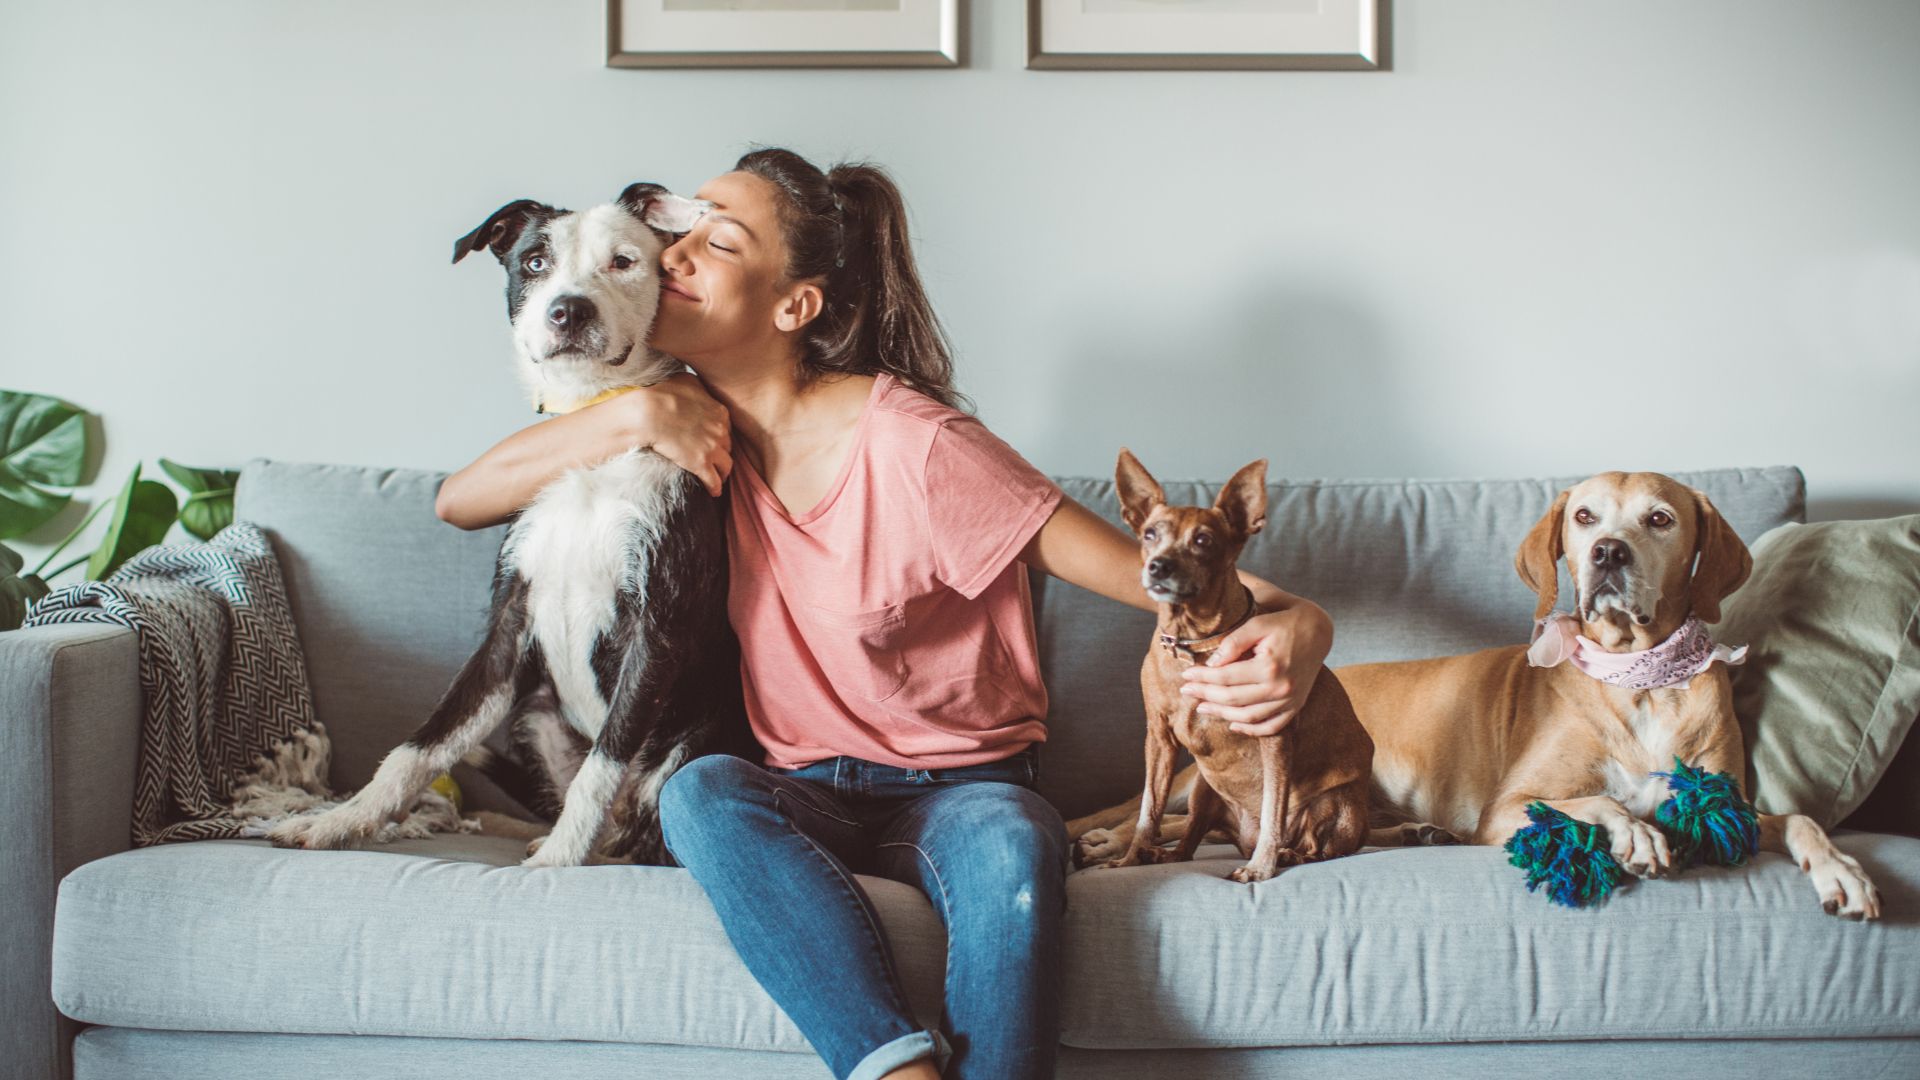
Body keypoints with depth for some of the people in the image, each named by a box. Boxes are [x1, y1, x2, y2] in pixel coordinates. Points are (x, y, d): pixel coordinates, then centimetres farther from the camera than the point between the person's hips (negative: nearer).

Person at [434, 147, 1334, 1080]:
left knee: (1012, 843, -38)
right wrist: (636, 416, -12)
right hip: (802, 796, 4)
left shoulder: (910, 446, -15)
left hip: (958, 790, -3)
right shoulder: (700, 428, 2)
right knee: (699, 792, -31)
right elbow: (459, 502, 2)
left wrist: (1291, 622, -38)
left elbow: (1147, 570, -17)